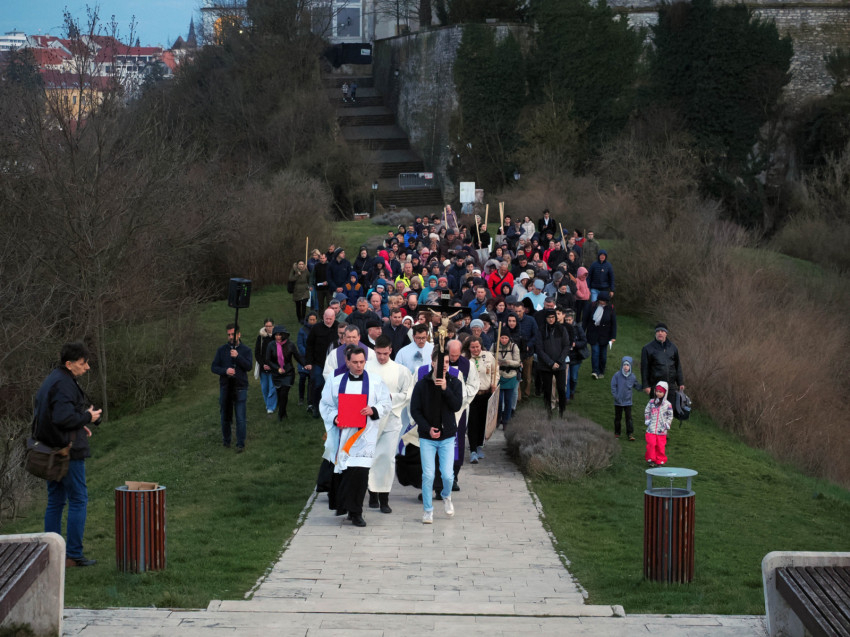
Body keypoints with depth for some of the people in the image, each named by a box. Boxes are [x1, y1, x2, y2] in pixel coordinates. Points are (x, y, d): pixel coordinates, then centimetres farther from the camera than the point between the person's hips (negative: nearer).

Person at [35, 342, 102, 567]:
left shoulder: (50, 381, 15)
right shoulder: (64, 384, -17)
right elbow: (63, 417, -27)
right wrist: (87, 418, -12)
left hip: (50, 451, 10)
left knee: (55, 501, 13)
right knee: (78, 499, -3)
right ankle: (73, 554, -3)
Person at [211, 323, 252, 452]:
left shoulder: (246, 350, 1)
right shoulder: (221, 350, 5)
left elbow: (249, 367, -11)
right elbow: (214, 367, 2)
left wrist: (237, 356, -24)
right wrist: (225, 370, -17)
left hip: (240, 388, -2)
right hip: (225, 387, 2)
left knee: (241, 418, -5)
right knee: (225, 416, 11)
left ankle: (240, 444, 1)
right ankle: (226, 440, 27)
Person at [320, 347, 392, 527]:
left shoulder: (375, 381, 7)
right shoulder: (335, 382, 9)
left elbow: (386, 403, 6)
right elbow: (325, 405, 8)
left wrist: (373, 410, -13)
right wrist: (334, 418, -10)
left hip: (364, 433, -2)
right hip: (341, 432, 2)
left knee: (360, 471, -11)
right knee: (341, 470, 4)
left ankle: (355, 512, -3)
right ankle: (342, 505, 22)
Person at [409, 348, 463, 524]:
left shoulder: (454, 383, 0)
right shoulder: (422, 385, -3)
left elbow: (457, 406, -11)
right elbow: (415, 411, -3)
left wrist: (445, 389, -22)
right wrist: (428, 428, -13)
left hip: (447, 436, 1)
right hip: (426, 437, -1)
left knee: (447, 474, -3)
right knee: (428, 475, -4)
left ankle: (446, 496, 30)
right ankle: (428, 510, 11)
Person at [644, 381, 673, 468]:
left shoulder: (667, 404, 0)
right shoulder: (651, 402, 5)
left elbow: (670, 416, 8)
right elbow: (646, 412, 15)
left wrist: (667, 424, 0)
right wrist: (647, 421, 5)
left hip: (661, 431, -1)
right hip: (651, 429, 1)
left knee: (660, 446, 2)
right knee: (651, 444, -8)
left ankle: (660, 461, 14)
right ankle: (651, 459, 6)